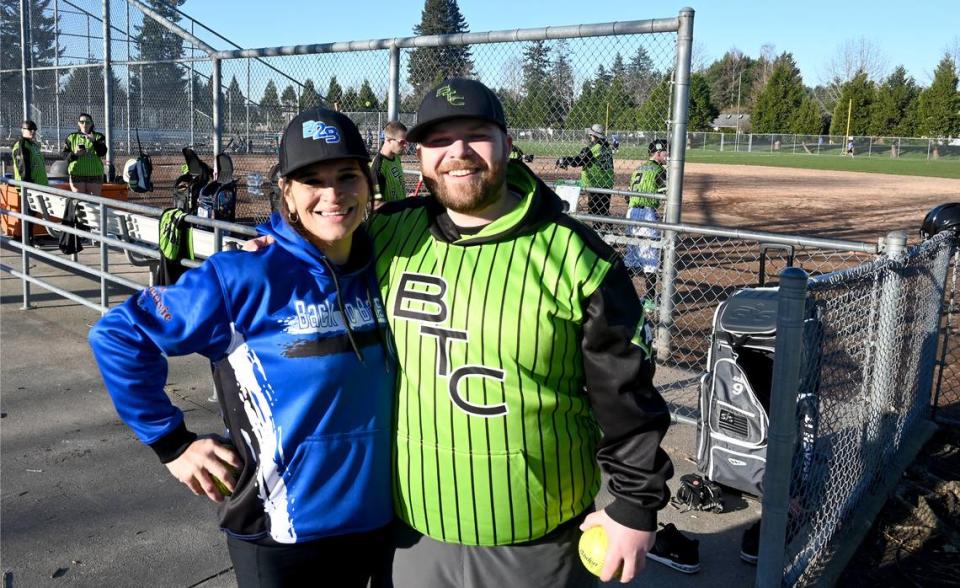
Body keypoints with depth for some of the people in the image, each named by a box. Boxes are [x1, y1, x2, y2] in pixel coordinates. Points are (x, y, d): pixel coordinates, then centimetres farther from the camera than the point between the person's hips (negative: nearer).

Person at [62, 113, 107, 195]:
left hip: (95, 175, 0)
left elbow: (102, 152, -10)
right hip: (77, 174, 0)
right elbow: (65, 154, 5)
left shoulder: (98, 137, 6)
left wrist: (94, 141, -27)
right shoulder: (72, 137, 9)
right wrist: (74, 154, -16)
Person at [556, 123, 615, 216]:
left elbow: (576, 161, -14)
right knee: (605, 211, 16)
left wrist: (563, 160, 0)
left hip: (594, 185, -7)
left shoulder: (591, 149, -16)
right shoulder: (607, 148, 8)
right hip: (607, 185, 7)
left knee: (594, 211, -1)